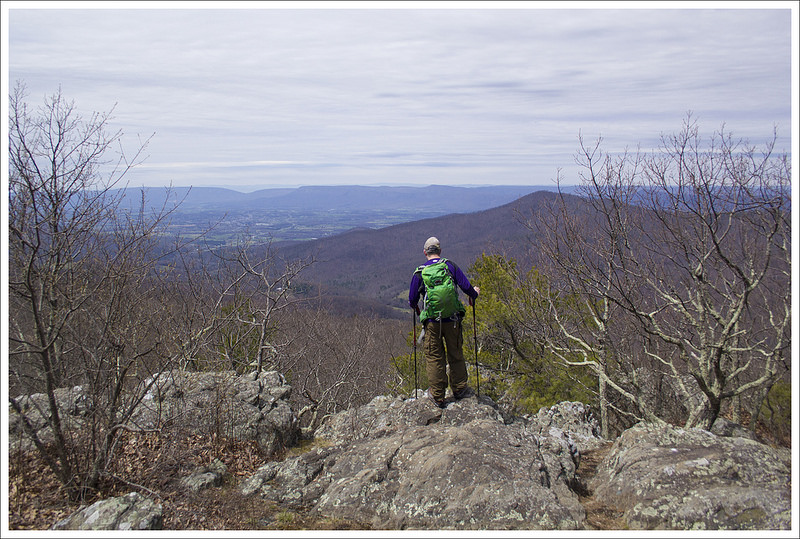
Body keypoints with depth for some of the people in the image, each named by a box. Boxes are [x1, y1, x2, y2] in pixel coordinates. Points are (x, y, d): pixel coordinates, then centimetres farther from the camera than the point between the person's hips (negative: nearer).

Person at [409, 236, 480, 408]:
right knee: (456, 355, 15)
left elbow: (412, 299, 4)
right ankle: (459, 389, 26)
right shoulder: (450, 266, 0)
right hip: (453, 320, 1)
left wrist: (415, 307, 27)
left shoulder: (419, 272, 0)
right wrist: (474, 294, 18)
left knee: (434, 357, 8)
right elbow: (466, 286, -4)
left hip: (431, 321, -1)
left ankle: (437, 396, 14)